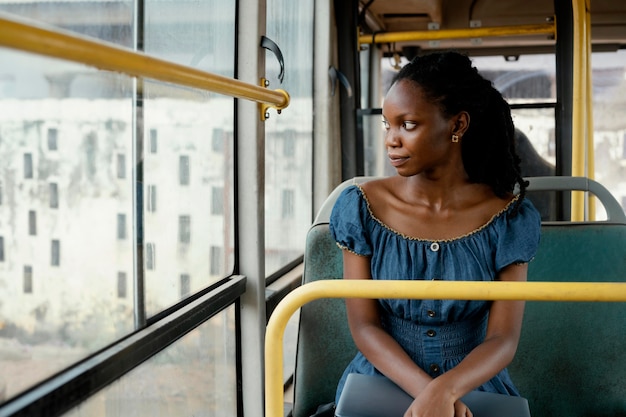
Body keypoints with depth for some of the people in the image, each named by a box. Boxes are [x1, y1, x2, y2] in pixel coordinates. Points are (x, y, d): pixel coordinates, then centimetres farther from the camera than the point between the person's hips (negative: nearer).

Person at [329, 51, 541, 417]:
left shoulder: (509, 217, -3)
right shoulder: (362, 206, -2)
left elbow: (503, 339, -8)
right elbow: (364, 326, -5)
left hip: (473, 386, 0)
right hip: (382, 383, 0)